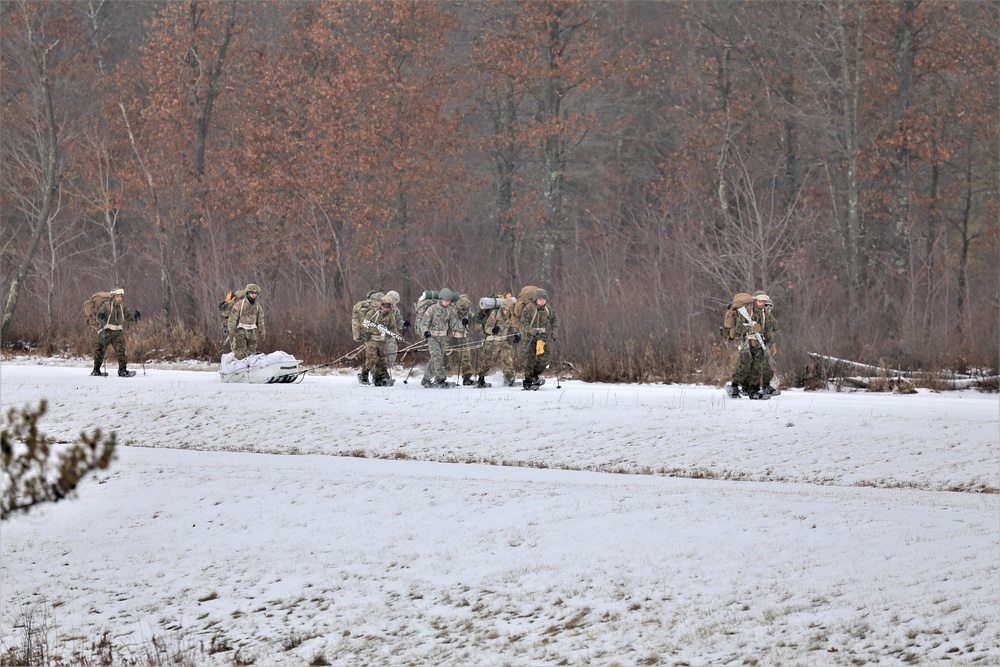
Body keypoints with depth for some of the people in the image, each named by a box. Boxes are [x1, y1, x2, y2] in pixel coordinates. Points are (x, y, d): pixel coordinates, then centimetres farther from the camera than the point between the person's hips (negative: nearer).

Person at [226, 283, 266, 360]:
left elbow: (260, 320, 17)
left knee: (251, 352, 4)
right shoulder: (239, 304, -12)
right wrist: (231, 332, -14)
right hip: (240, 331, -5)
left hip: (252, 332, 5)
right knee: (241, 354, -12)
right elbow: (232, 318, -11)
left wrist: (262, 333, 19)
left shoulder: (257, 306, 6)